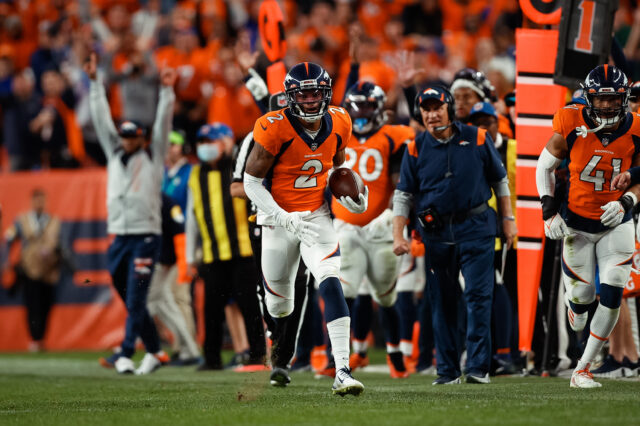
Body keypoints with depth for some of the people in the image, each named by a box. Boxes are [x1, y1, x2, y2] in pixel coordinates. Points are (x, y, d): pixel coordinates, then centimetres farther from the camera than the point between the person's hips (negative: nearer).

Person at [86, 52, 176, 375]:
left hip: (145, 236, -5)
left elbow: (163, 124, -4)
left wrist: (167, 91, -15)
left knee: (136, 300, -11)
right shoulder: (115, 154, 15)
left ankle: (125, 355, -10)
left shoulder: (153, 157, 5)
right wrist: (94, 82, 9)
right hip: (119, 237, 5)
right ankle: (154, 351, 20)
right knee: (131, 301, 10)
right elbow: (102, 120, 13)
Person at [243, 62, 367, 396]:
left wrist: (346, 195, -2)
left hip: (317, 217, 1)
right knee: (279, 305, 11)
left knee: (331, 285, -22)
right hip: (279, 218, -1)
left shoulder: (338, 124, -3)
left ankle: (342, 372, -28)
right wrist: (279, 215, -24)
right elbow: (252, 182, -12)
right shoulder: (274, 129, -17)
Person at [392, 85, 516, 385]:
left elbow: (499, 180, 11)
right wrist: (398, 236, -4)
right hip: (436, 233, 2)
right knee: (442, 303, 4)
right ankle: (447, 370, 11)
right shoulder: (416, 149, 3)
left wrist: (508, 219, 9)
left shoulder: (477, 139, 1)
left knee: (478, 295, -11)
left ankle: (478, 367, -10)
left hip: (475, 228, -2)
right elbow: (403, 194, 5)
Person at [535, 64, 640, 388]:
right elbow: (544, 167, -1)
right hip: (577, 224, -1)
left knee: (611, 297, -10)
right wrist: (549, 210, -9)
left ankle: (582, 370, 5)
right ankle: (574, 296, 47)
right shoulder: (572, 125, -18)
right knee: (582, 300, 5)